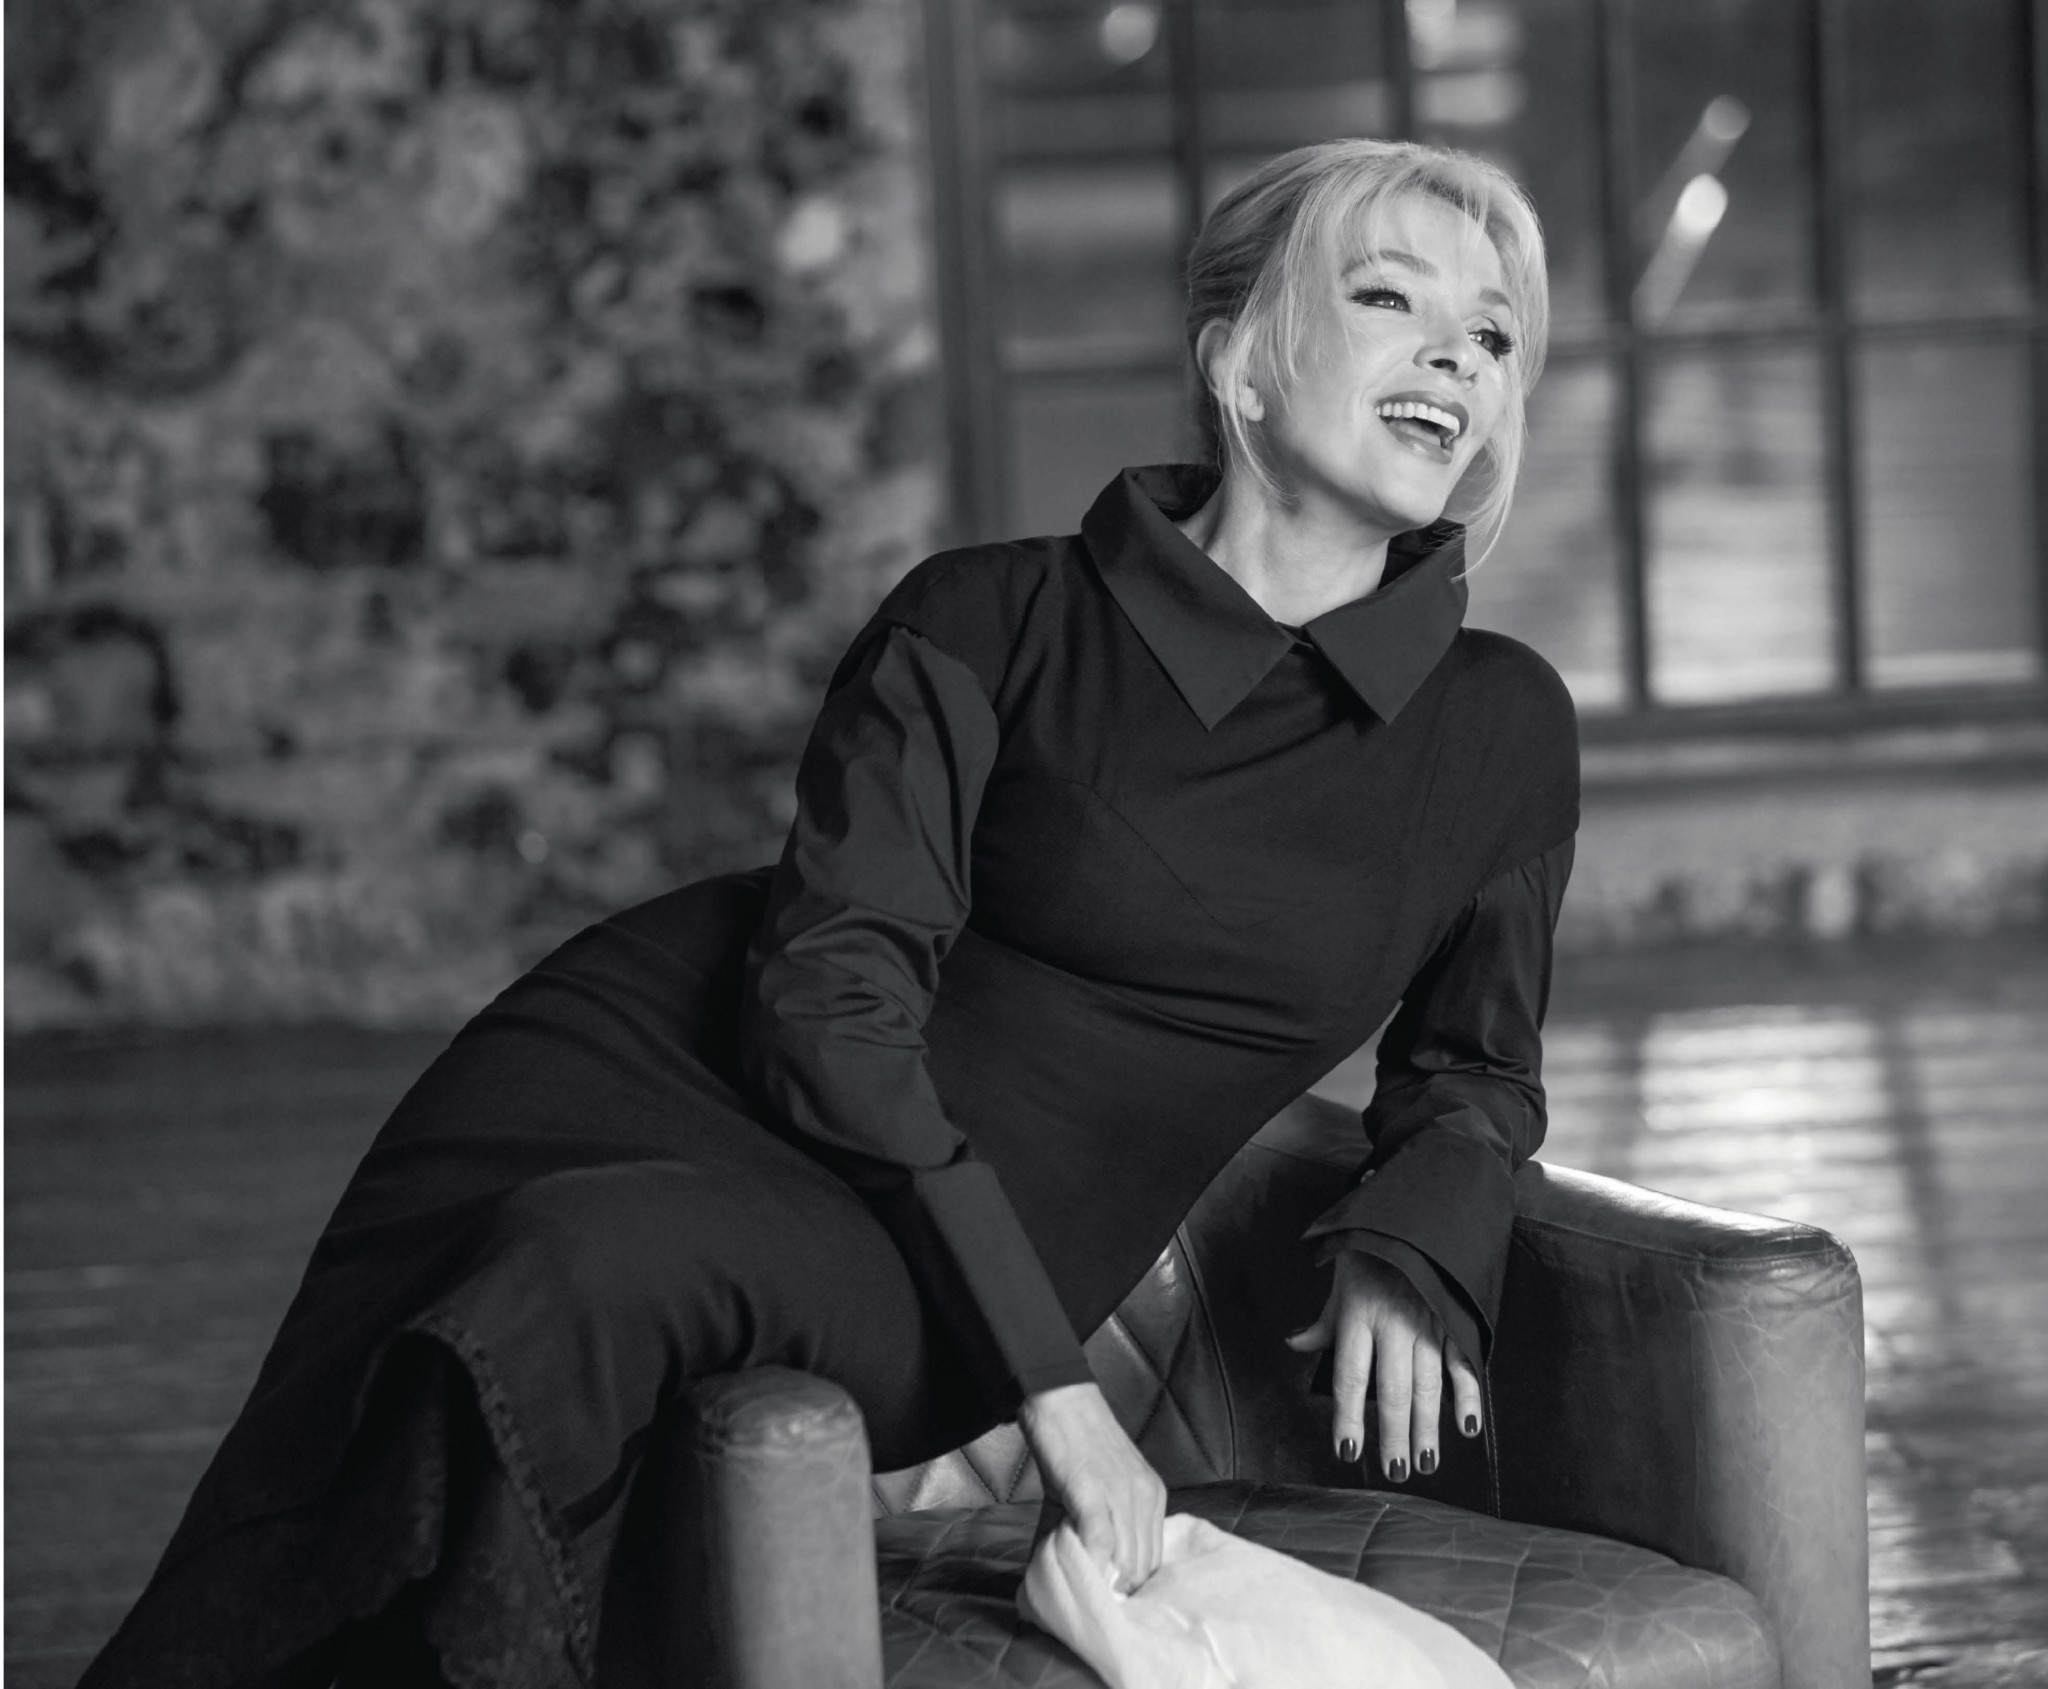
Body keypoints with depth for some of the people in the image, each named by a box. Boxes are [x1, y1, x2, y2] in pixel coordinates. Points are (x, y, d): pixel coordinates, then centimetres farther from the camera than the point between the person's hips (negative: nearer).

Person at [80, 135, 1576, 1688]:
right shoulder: (991, 625, -3)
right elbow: (827, 996, -11)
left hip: (919, 1276, 1)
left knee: (602, 1261, -34)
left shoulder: (1505, 734, 4)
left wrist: (1405, 1254, -2)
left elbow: (1474, 1073, 22)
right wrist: (1052, 1376, -21)